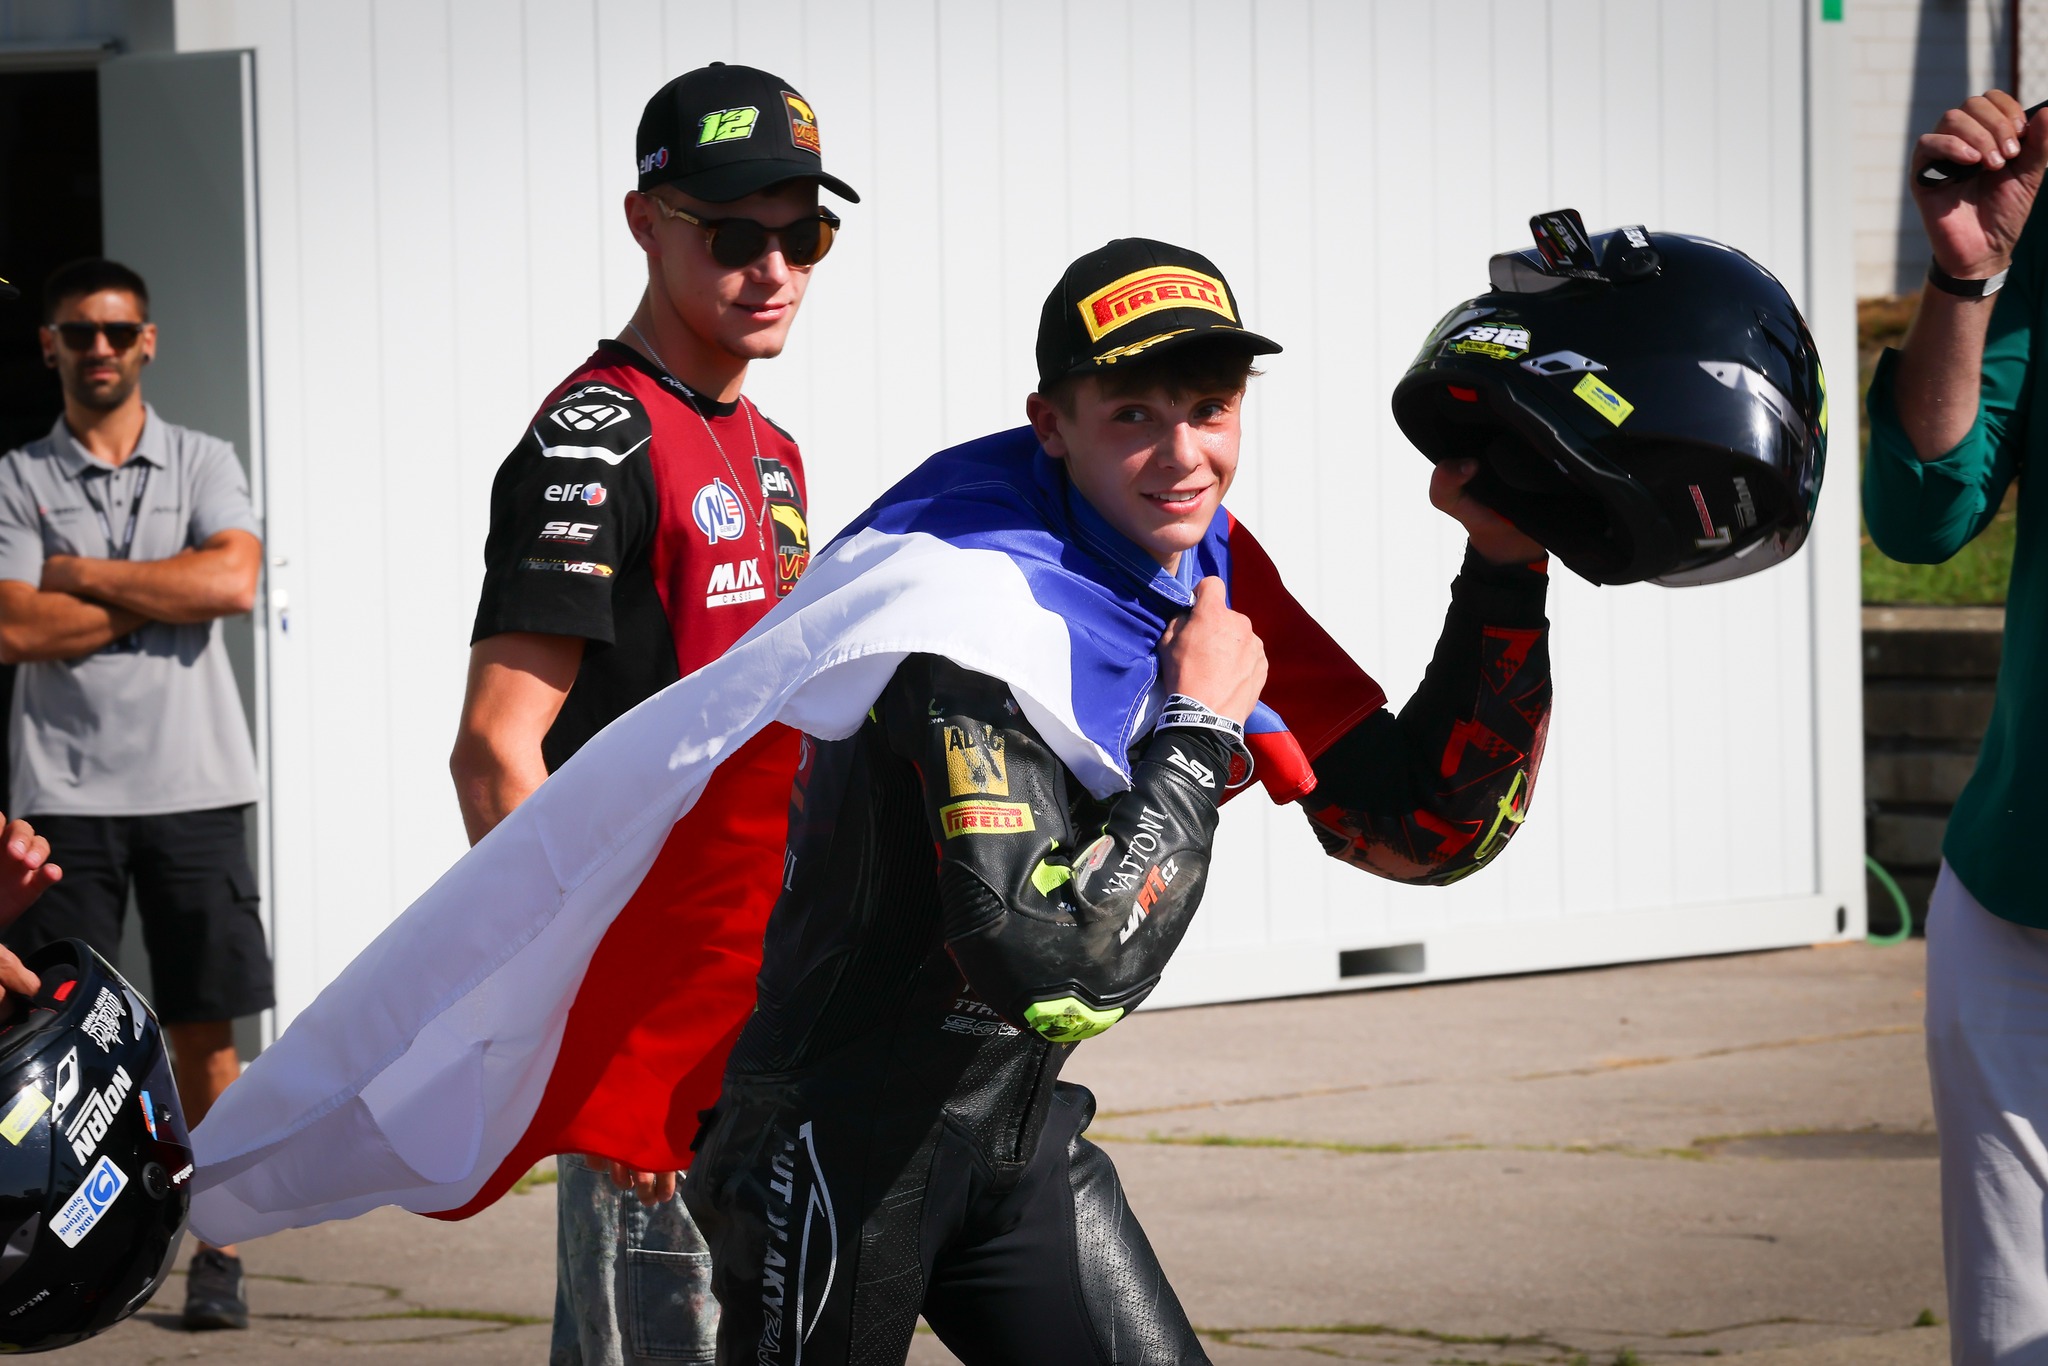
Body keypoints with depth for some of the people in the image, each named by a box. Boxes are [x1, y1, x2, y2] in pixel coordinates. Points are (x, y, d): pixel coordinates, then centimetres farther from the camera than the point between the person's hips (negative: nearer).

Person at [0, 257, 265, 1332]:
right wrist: (163, 593, -6)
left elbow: (234, 579, -9)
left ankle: (219, 1254, 6)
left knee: (205, 1031, 1)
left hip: (193, 786, 1)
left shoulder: (203, 465, 9)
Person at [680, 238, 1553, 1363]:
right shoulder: (986, 606, -26)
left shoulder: (1208, 574, 1)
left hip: (1023, 1137, 8)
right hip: (843, 1140, -8)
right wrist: (1197, 731, -26)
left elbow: (1427, 829, 5)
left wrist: (1505, 567, -4)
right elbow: (1054, 977, -36)